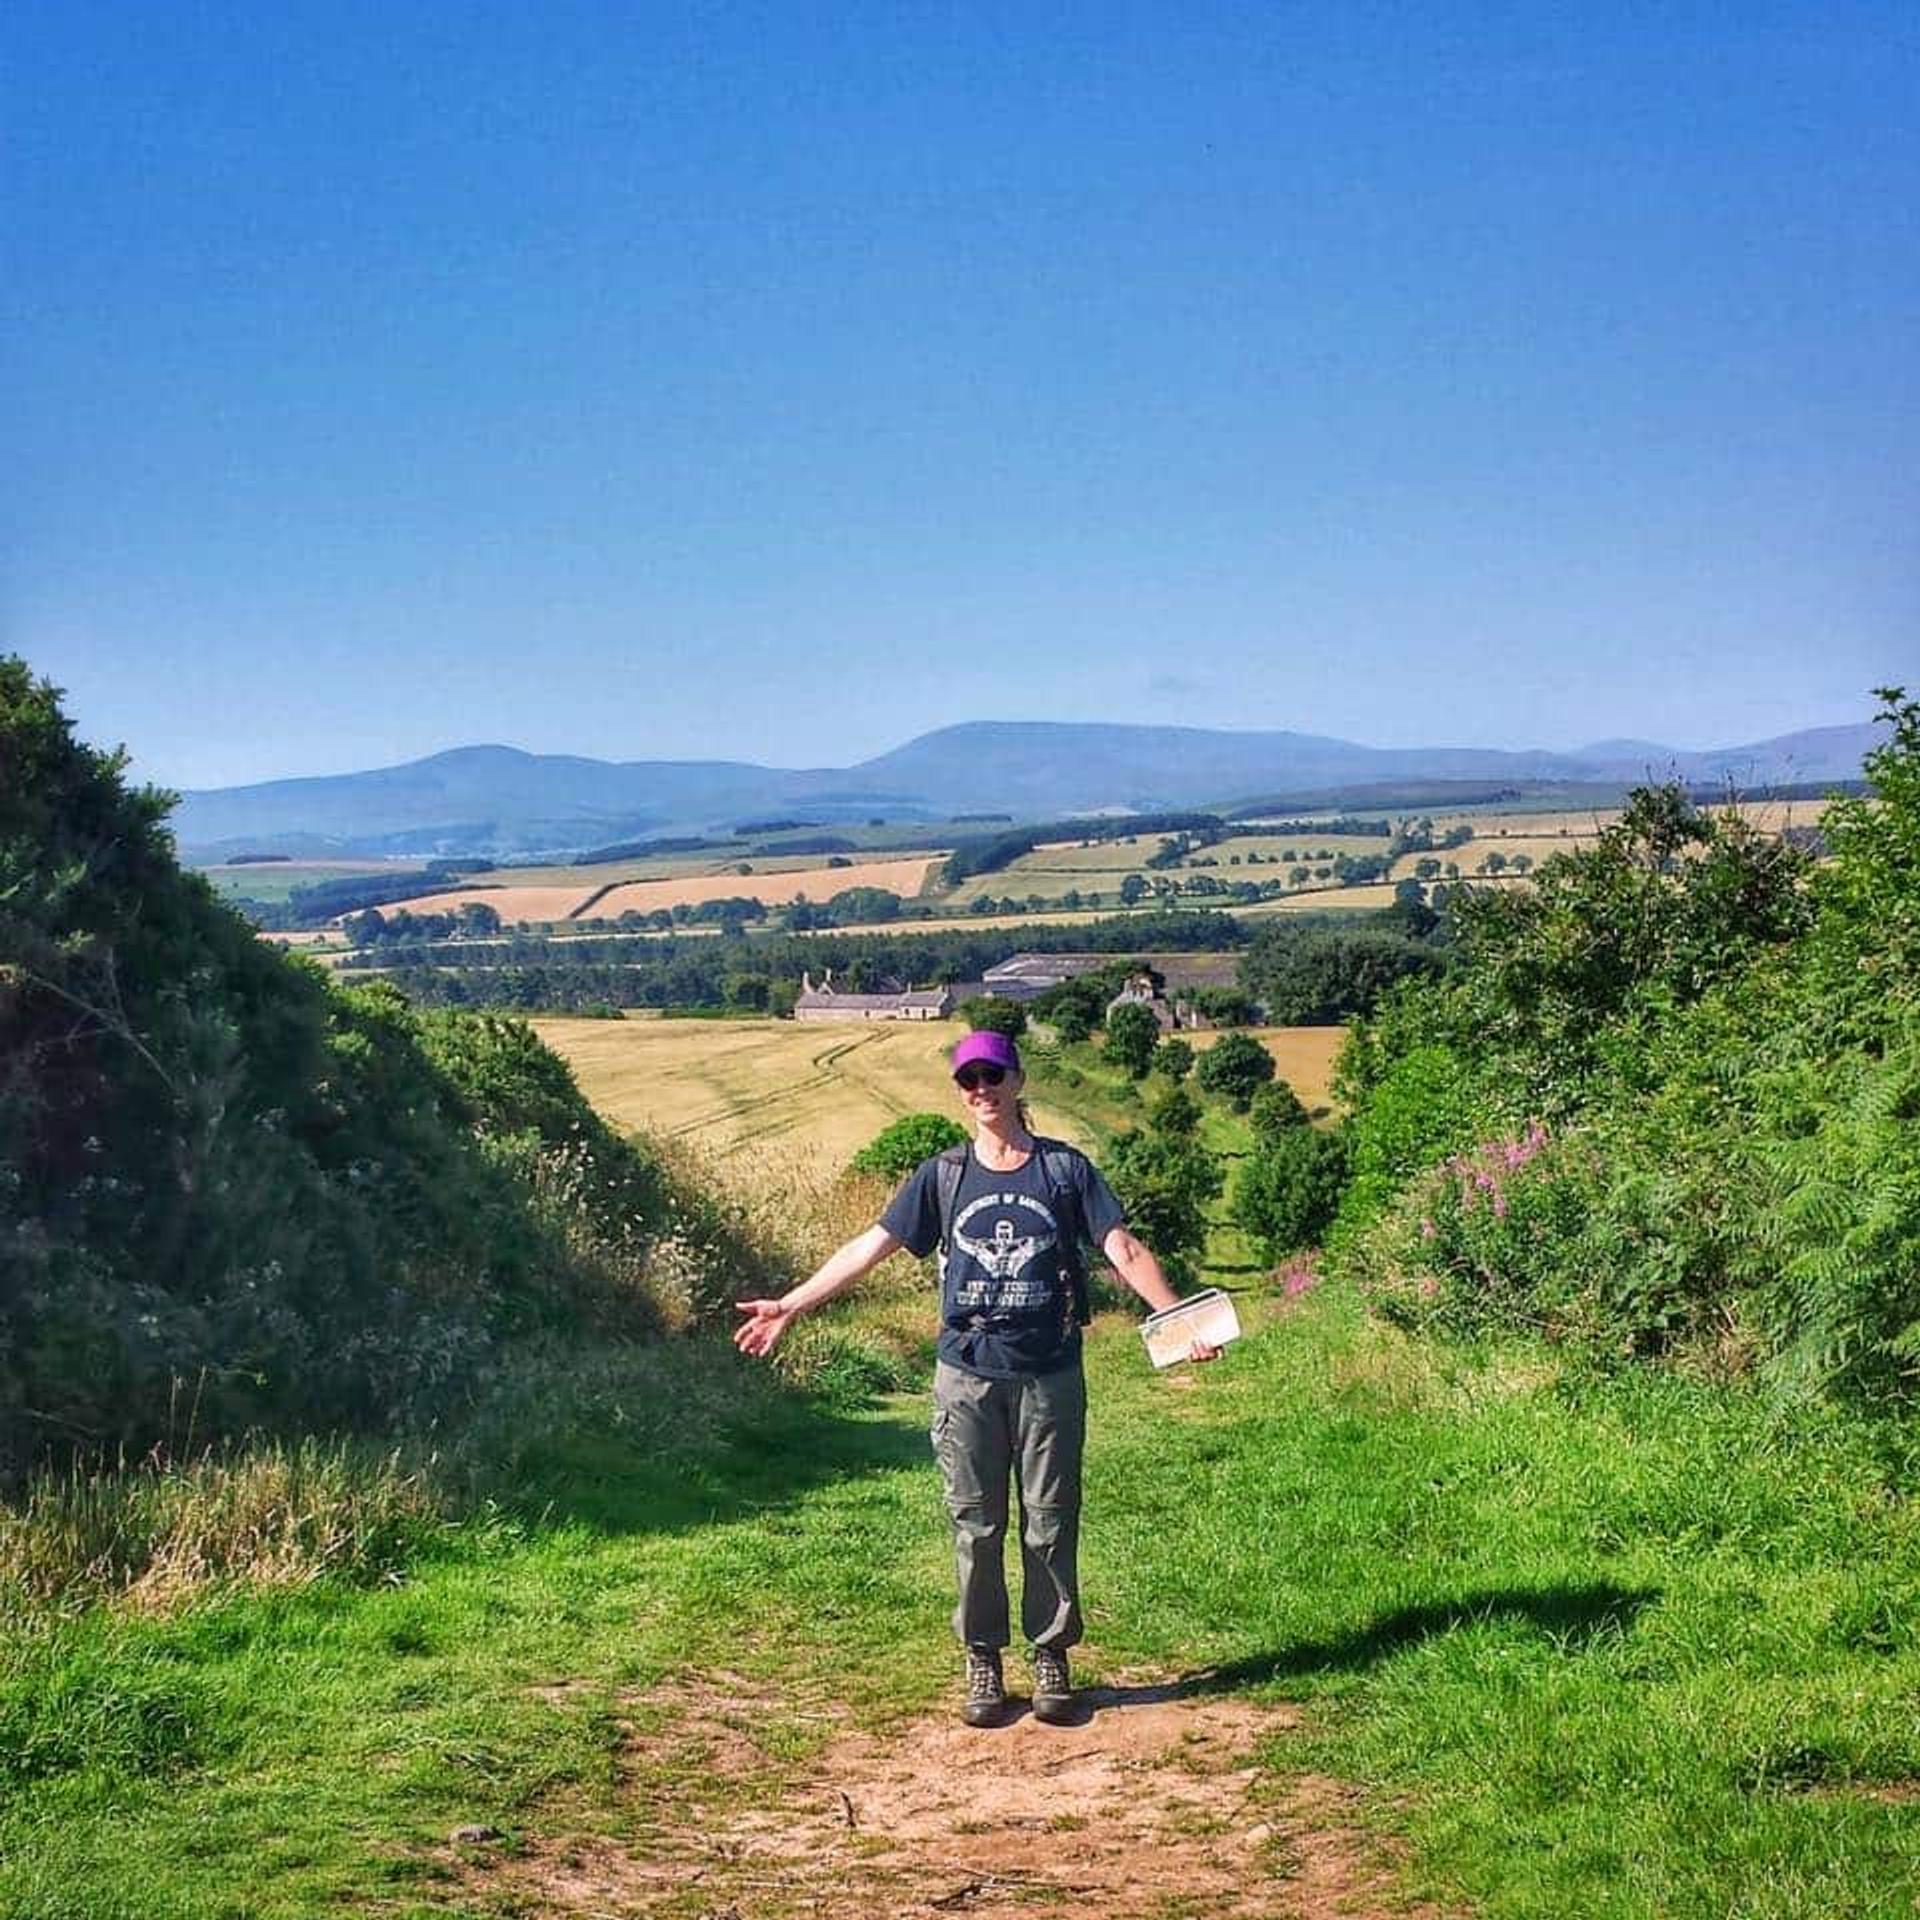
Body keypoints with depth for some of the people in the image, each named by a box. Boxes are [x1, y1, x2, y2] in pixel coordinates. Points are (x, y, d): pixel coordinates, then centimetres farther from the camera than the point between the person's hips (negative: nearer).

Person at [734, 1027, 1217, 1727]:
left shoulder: (1066, 1169, 3)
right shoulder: (942, 1176, 6)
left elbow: (1123, 1250, -2)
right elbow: (869, 1247, 6)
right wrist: (789, 1306, 2)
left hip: (1051, 1376, -1)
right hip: (967, 1377, 1)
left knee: (1051, 1521, 5)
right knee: (975, 1524, 5)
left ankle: (1051, 1657, 17)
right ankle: (984, 1663, 15)